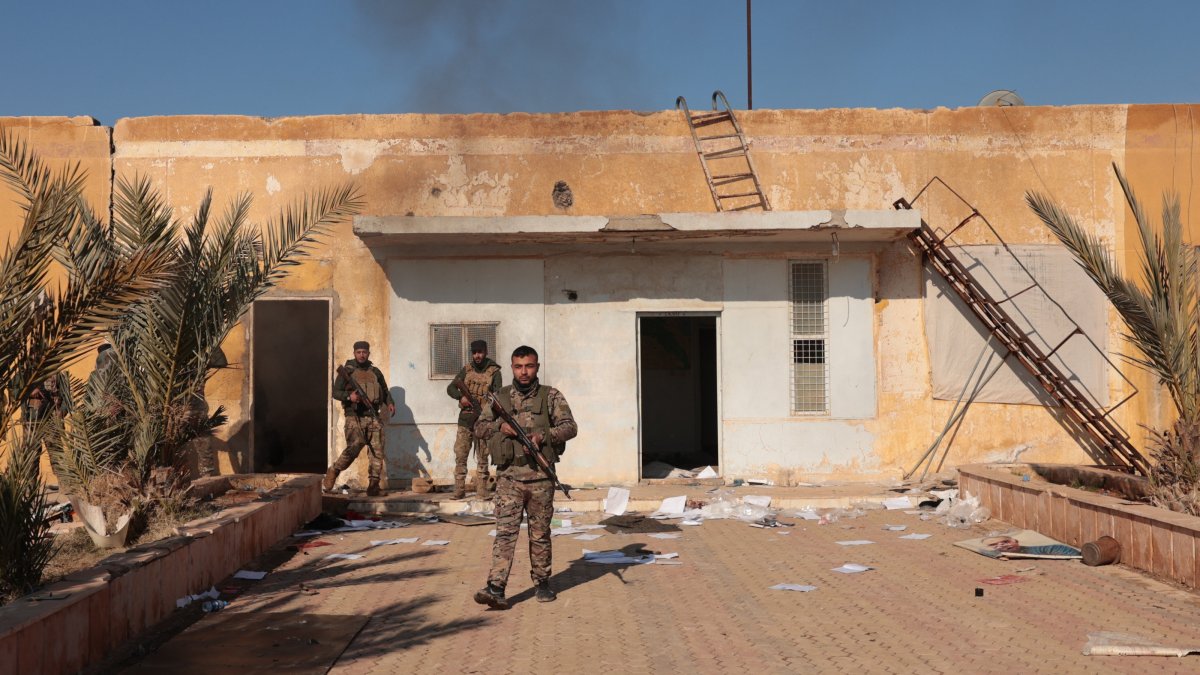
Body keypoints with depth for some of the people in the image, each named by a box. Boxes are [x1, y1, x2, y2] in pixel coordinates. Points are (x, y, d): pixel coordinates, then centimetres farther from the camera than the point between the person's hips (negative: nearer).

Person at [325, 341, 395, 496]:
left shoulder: (375, 372, 17)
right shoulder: (347, 371, 5)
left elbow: (385, 391, 24)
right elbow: (336, 391, 0)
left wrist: (390, 403, 4)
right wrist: (349, 396, -19)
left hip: (373, 417, 4)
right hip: (355, 417, -4)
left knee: (377, 451, -3)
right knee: (353, 448, -18)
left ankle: (374, 485, 2)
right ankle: (333, 472, 3)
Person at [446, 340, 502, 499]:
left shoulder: (494, 372, -1)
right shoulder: (466, 370, 8)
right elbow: (450, 388, 8)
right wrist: (461, 396, -12)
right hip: (465, 419, 3)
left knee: (482, 458, 2)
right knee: (460, 456, 2)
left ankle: (482, 491, 7)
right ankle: (459, 490, 9)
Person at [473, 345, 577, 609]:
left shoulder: (551, 396, 6)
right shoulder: (500, 398, 10)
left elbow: (570, 426, -2)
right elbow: (479, 427, 11)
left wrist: (543, 435, -17)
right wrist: (500, 426, -9)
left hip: (541, 476, 0)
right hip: (508, 475, 0)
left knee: (540, 533, 9)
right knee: (505, 531, -7)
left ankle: (542, 582, 23)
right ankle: (495, 588, -11)